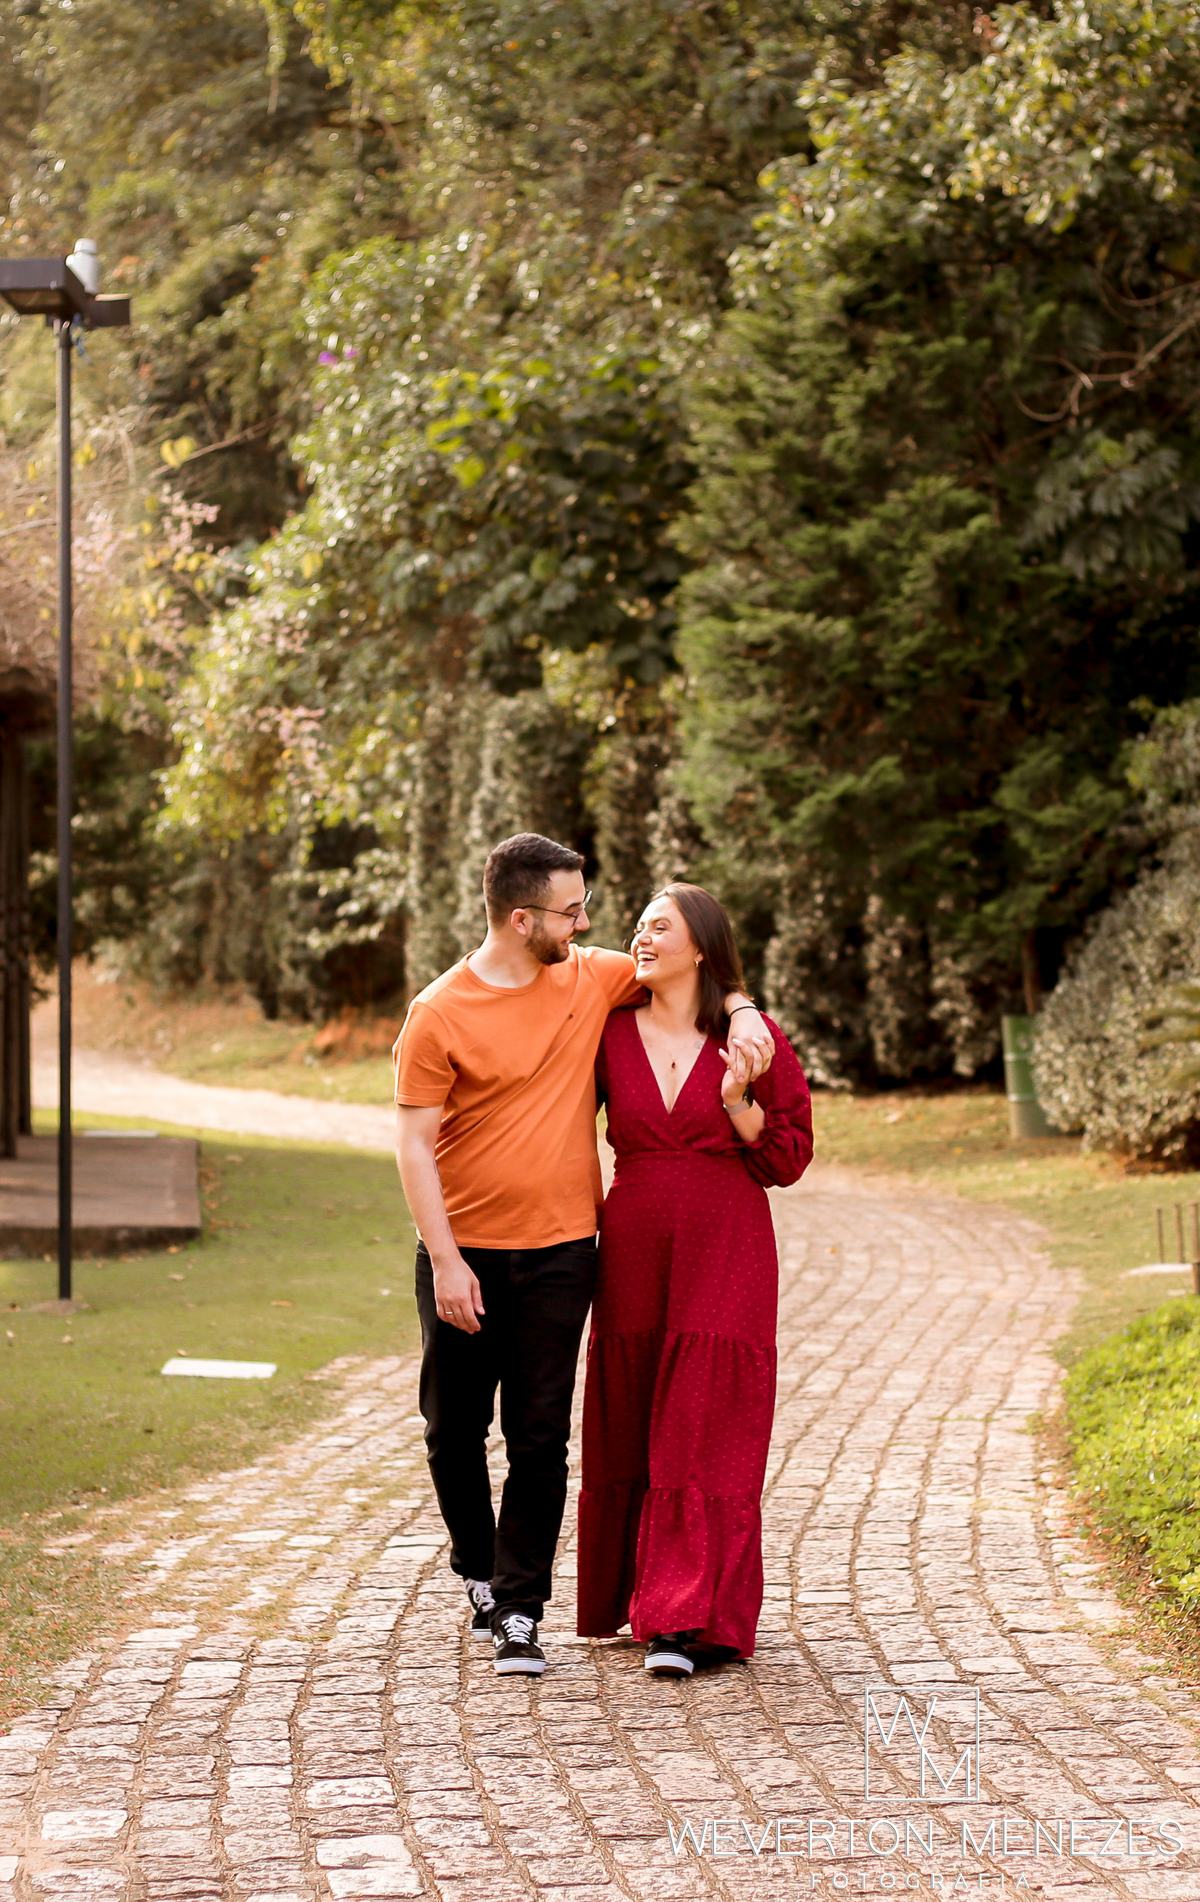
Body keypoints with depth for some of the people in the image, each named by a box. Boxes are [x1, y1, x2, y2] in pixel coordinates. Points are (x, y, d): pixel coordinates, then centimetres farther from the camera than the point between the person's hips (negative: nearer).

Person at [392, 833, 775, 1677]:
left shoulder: (593, 978, 2)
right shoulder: (439, 1014, -9)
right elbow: (414, 1142, -8)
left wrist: (742, 1013, -5)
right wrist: (445, 1260, -13)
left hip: (558, 1254, 2)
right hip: (464, 1255, -2)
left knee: (540, 1439, -1)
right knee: (454, 1431, 9)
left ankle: (517, 1612, 4)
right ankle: (480, 1573, 32)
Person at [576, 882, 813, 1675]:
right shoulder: (610, 1035, 5)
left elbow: (790, 1156, 0)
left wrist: (739, 1103, -15)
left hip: (725, 1255, -3)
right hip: (635, 1253, 3)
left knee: (704, 1437, -5)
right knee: (629, 1432, 8)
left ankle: (687, 1620, -5)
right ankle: (637, 1593, 24)